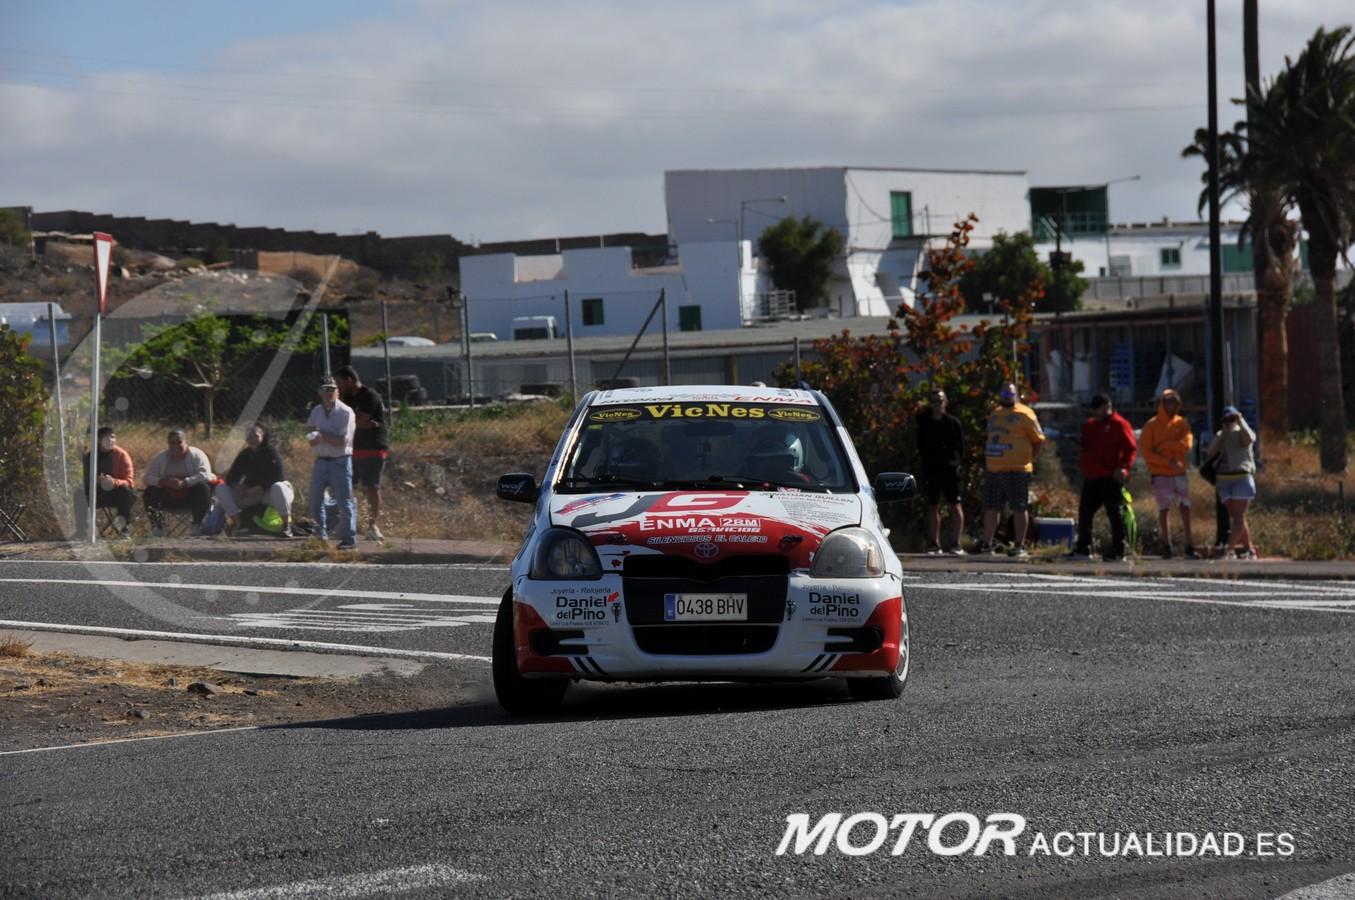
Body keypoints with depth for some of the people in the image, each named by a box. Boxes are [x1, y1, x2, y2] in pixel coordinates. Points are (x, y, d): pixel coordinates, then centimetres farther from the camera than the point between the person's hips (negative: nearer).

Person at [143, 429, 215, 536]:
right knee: (151, 491, -24)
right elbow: (148, 478, -5)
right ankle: (157, 527, -18)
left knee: (203, 488, -33)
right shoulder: (159, 458, 3)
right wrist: (164, 482, -27)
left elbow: (205, 475, -21)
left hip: (191, 497, -2)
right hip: (168, 498, 2)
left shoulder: (197, 455, -6)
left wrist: (184, 482, -35)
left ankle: (197, 525, -20)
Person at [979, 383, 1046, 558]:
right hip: (993, 469, 7)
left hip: (1016, 470, -7)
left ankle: (1019, 546, 2)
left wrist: (1029, 459, -3)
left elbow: (1039, 440, -3)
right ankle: (986, 544, 13)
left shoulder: (1024, 414, -4)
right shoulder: (995, 414, 18)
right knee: (991, 508, 8)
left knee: (1018, 508, -2)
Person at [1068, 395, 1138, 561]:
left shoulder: (1119, 424, -6)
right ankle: (1083, 549, 15)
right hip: (1091, 477, 8)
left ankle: (1118, 549, -1)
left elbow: (1131, 449, -11)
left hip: (1111, 479, -8)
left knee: (1115, 513, -4)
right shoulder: (1090, 425, 17)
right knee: (1085, 512, 8)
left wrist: (1123, 467, -23)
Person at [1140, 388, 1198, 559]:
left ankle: (1189, 546, 2)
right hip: (1161, 475, -3)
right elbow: (1146, 452, -6)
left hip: (1180, 473, 3)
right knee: (1164, 509, -3)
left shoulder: (1181, 423, 8)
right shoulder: (1152, 425, 0)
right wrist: (1169, 462, -13)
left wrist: (1163, 445, -11)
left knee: (1185, 509, 0)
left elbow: (1187, 444, -6)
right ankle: (1167, 545, 2)